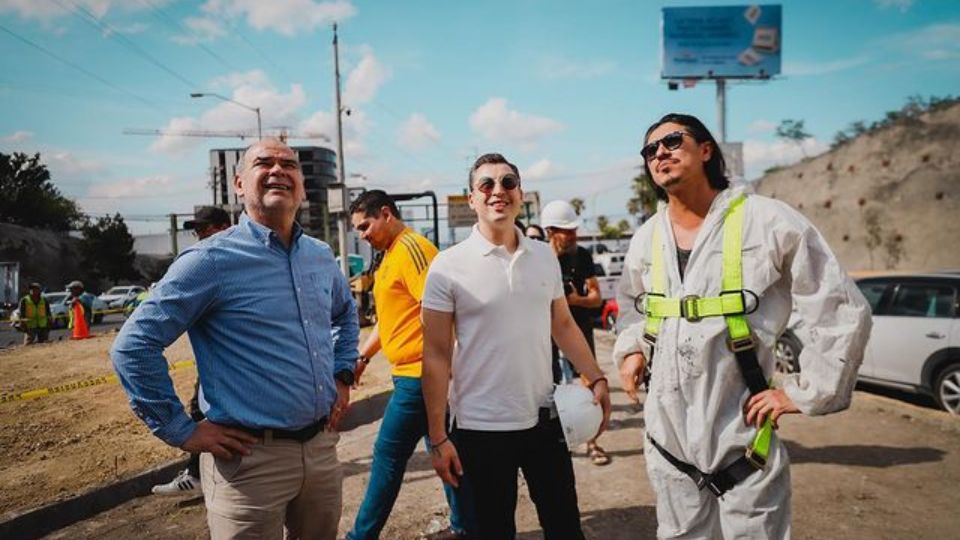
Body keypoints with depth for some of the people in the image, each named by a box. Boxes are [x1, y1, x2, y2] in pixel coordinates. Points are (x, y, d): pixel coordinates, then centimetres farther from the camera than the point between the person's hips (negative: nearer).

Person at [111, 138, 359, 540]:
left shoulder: (321, 256, 7)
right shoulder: (211, 260, -12)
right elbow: (133, 347, -13)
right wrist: (181, 431, -10)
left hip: (322, 449, 6)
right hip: (251, 459, -6)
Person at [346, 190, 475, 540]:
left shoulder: (411, 248, -14)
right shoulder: (391, 255, 17)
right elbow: (390, 317, 23)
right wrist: (362, 356, 20)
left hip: (419, 375, -10)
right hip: (417, 375, 10)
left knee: (388, 456, 1)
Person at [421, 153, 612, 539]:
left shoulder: (545, 256, 3)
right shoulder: (448, 266, -10)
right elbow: (436, 356, -8)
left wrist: (596, 378, 6)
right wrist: (438, 437, -9)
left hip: (544, 418, 4)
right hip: (481, 427, -3)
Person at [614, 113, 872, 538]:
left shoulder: (768, 222, -11)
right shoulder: (646, 238, 5)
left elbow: (845, 311, -6)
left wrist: (803, 392, -8)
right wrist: (631, 349, 5)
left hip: (742, 440, -4)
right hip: (665, 437, 5)